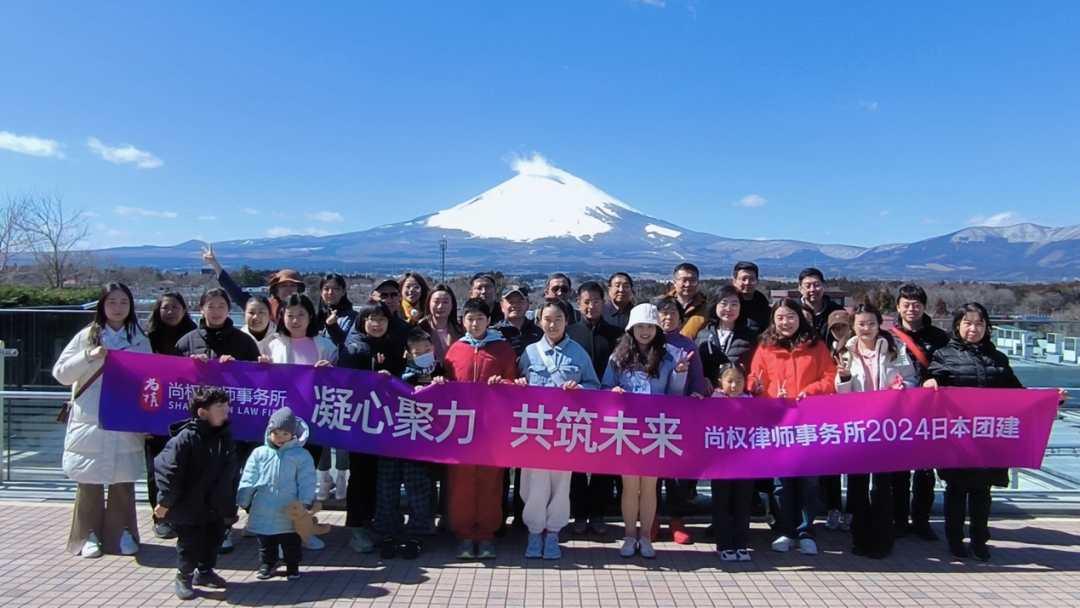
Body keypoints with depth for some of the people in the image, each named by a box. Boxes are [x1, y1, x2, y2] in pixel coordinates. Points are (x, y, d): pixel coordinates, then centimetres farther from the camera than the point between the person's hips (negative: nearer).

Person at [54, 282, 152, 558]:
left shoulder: (140, 340, 7)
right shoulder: (86, 336, 4)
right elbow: (60, 373, 1)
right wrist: (89, 356, -15)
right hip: (89, 424, -1)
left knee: (123, 481, 5)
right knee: (90, 482, 4)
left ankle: (122, 533, 19)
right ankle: (89, 535, 17)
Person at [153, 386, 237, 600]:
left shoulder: (225, 436, -3)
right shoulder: (185, 438, -23)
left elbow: (229, 473, 3)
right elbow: (168, 471, -20)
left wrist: (229, 501, 3)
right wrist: (165, 502, -16)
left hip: (215, 506, 6)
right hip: (188, 507, -6)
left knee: (213, 540, 19)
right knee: (190, 544, 5)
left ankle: (205, 572, 40)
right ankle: (183, 578, 28)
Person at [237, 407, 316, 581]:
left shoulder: (301, 455, -9)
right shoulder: (259, 453, -2)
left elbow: (307, 483, -10)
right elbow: (248, 480, 0)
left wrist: (305, 504, -15)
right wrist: (242, 503, -1)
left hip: (289, 514, -2)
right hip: (263, 514, 2)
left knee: (291, 545, 15)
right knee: (266, 545, 20)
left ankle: (293, 567, 33)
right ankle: (266, 565, 39)